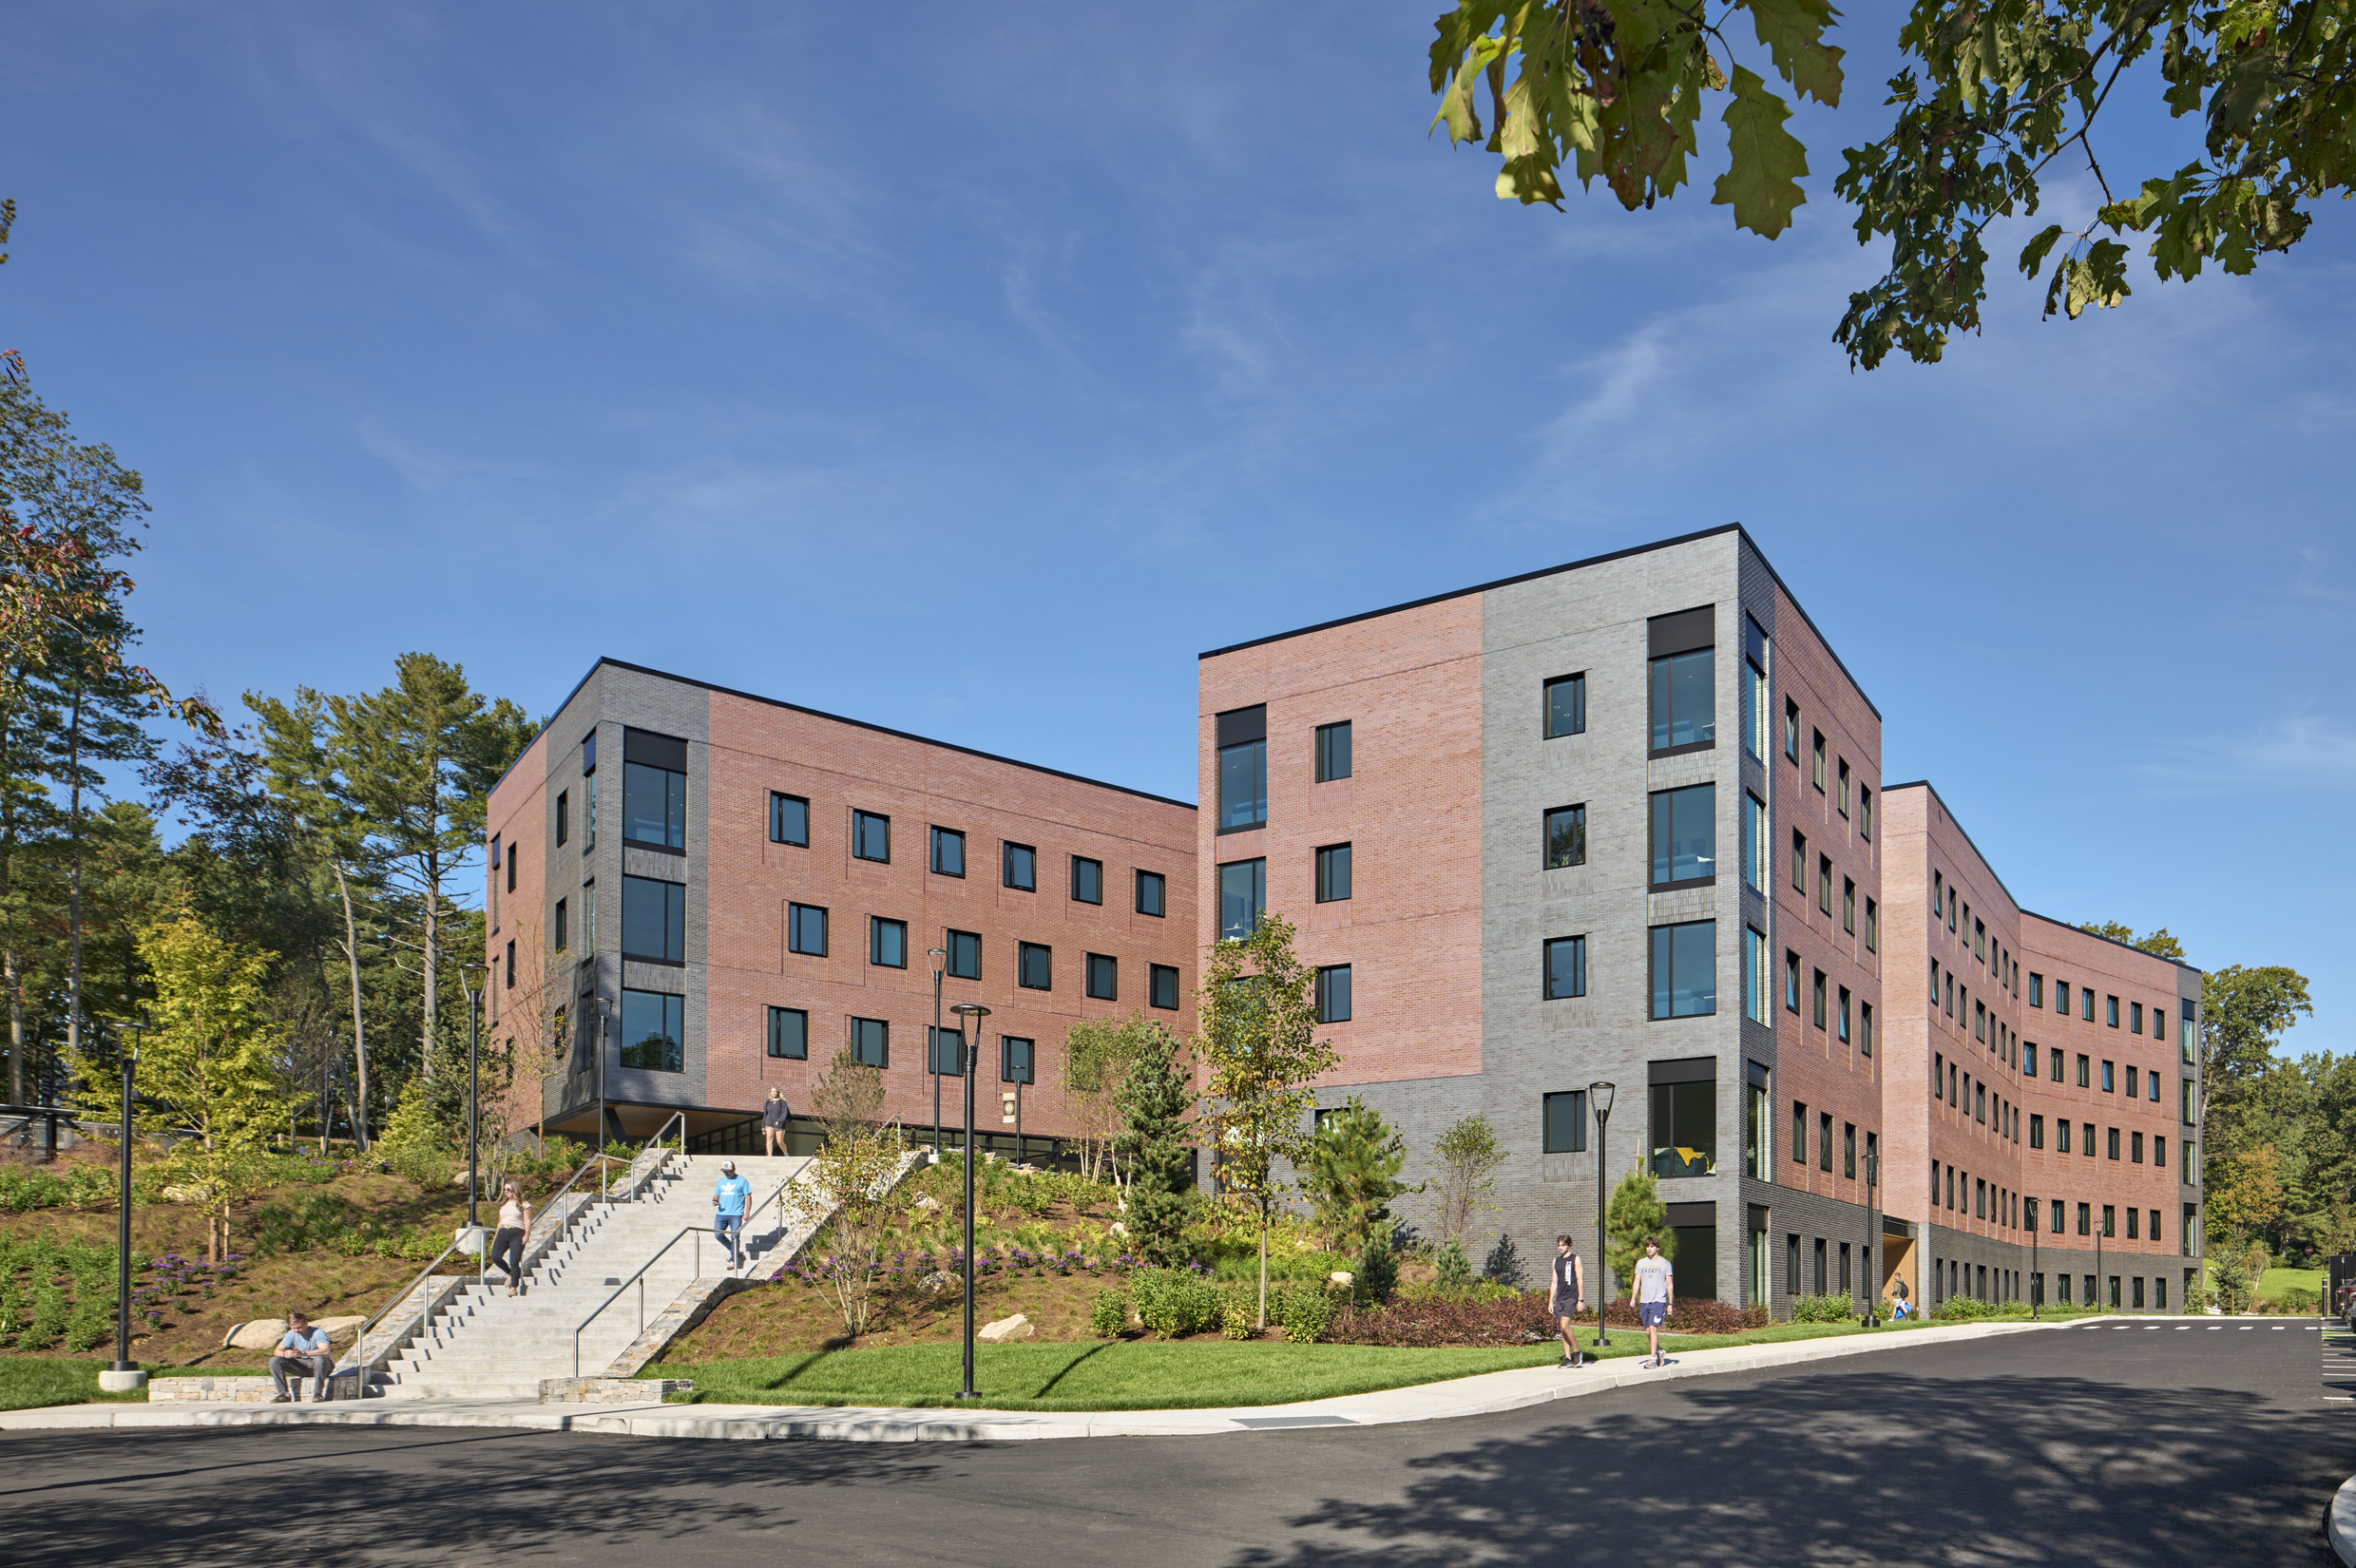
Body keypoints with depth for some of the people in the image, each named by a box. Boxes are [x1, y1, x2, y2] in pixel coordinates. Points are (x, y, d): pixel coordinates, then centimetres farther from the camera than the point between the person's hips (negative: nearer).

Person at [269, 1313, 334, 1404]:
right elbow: (277, 1351, -4)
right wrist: (285, 1354, -30)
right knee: (274, 1360, -10)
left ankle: (318, 1394, -29)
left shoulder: (318, 1333, -18)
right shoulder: (291, 1334, 0)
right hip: (302, 1365, 6)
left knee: (320, 1359, -41)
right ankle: (284, 1394, -11)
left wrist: (303, 1353, -43)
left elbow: (325, 1351, -33)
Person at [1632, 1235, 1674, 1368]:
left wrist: (1670, 1304, 2)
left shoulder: (1665, 1263, 3)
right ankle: (1658, 1351, 29)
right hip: (1644, 1301, 4)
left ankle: (1653, 1358, -13)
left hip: (1659, 1301, -4)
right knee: (1647, 1331, 6)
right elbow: (1637, 1282, 12)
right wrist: (1633, 1298, 0)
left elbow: (1670, 1285, 5)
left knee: (1653, 1328, -16)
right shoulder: (1641, 1263, 12)